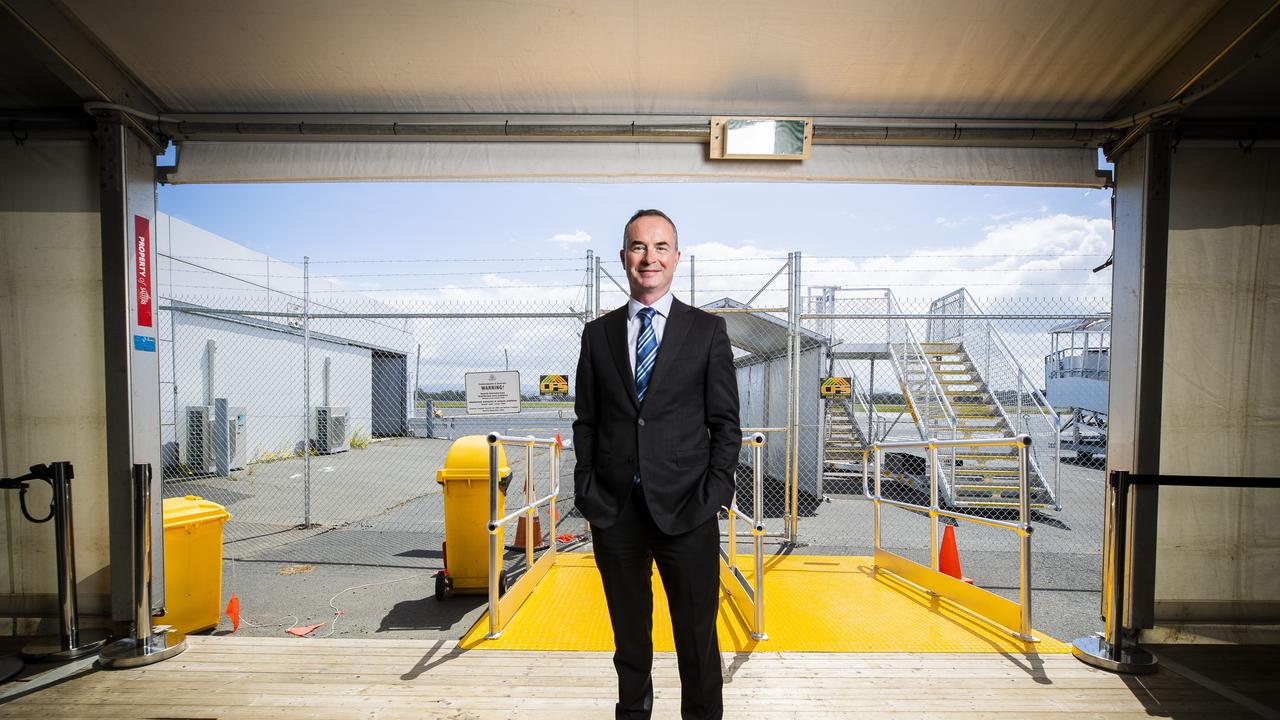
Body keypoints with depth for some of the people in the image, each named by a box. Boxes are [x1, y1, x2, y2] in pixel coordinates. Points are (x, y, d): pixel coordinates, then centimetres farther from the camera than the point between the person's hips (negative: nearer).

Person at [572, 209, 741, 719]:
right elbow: (586, 421, 7)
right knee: (629, 632, 20)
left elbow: (725, 422, -1)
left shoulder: (707, 330, 1)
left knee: (697, 632, 14)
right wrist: (587, 490, -1)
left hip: (685, 507, -1)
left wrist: (714, 495, -8)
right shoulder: (597, 333, 6)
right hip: (614, 510, 2)